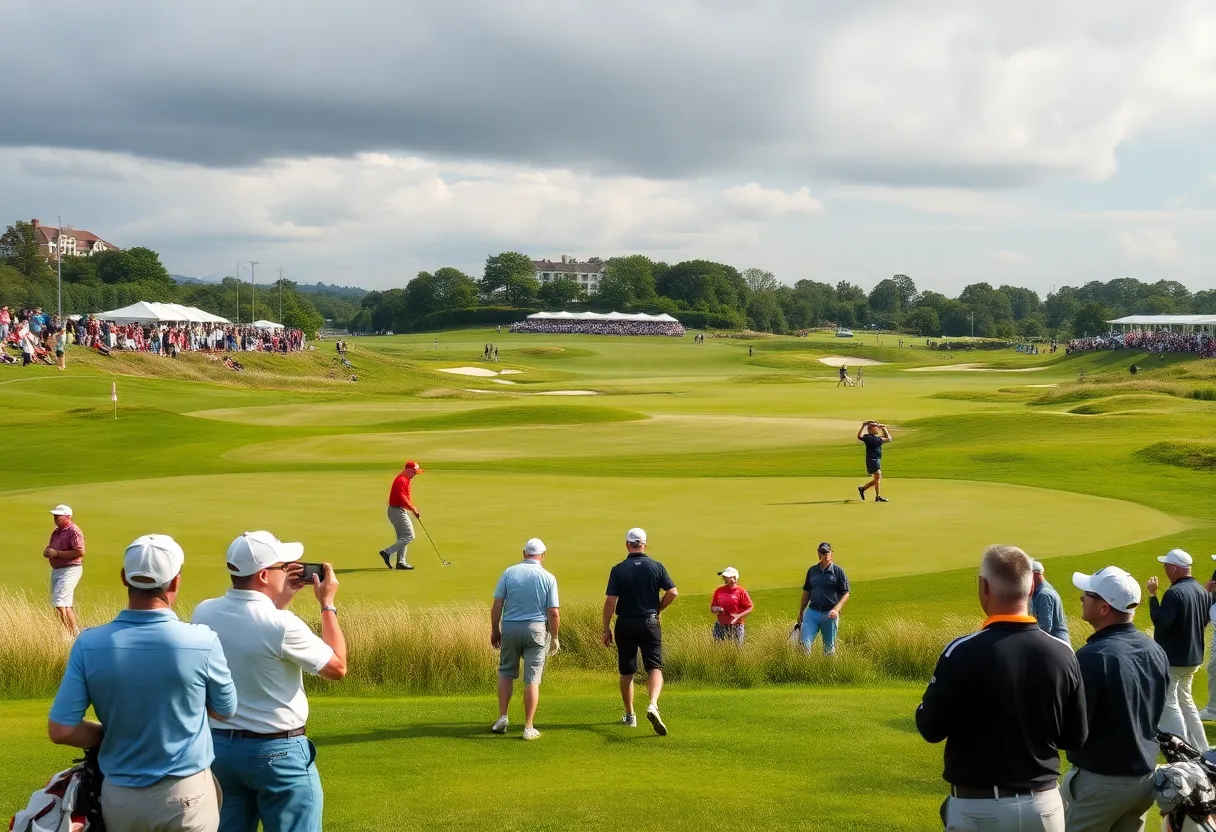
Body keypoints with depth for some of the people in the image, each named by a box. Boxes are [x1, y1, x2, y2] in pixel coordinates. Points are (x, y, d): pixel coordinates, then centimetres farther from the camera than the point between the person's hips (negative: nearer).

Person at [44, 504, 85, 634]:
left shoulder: (74, 531, -13)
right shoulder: (56, 532, 15)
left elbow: (80, 552, -23)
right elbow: (49, 549, 24)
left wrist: (57, 553, -22)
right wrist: (47, 552, -1)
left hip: (70, 570, -10)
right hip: (56, 570, 10)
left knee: (59, 603, -16)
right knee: (65, 605, 13)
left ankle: (73, 633, -13)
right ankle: (78, 631, 22)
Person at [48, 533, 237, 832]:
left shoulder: (90, 644, -13)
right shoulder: (202, 641, -17)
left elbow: (60, 730, -11)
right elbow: (225, 712, -1)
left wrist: (110, 734, 5)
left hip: (118, 797, 2)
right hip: (185, 795, -2)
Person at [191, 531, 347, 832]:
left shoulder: (203, 614, -3)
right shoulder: (281, 625, -23)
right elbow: (338, 667, -8)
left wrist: (280, 599, 14)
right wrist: (328, 604, -2)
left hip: (219, 745, 7)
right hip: (278, 752, -7)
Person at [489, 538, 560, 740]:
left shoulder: (509, 572, -2)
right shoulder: (548, 578, -4)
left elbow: (497, 605, -3)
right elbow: (553, 613, -5)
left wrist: (495, 630, 7)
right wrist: (554, 638, 7)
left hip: (510, 628, 1)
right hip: (536, 630, -1)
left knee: (506, 672, 18)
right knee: (532, 679, 3)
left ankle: (502, 717, 10)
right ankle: (528, 727, 4)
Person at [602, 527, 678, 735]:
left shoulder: (618, 570, -6)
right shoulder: (656, 567, -2)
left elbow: (610, 601, -10)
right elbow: (673, 592, -6)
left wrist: (606, 628, -2)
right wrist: (658, 609, 10)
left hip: (625, 624, 0)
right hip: (650, 623, 0)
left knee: (626, 672, 14)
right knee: (654, 667, -2)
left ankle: (630, 716, 22)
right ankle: (653, 705, -28)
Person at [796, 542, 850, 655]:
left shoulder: (838, 571, -1)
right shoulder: (812, 571, 11)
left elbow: (845, 594, -3)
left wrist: (836, 609, -18)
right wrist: (800, 613, 18)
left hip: (830, 614, -3)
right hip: (812, 612, 3)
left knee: (829, 646, 6)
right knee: (805, 643, -10)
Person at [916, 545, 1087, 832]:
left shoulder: (963, 653, -17)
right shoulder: (1062, 654, -6)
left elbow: (931, 729, -9)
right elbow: (1076, 738, 3)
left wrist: (940, 691, 10)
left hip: (978, 807, -3)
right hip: (1043, 805, 3)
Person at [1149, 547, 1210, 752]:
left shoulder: (1175, 593, -22)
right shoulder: (1201, 591, 6)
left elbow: (1160, 622, -27)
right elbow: (1204, 621, 17)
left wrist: (1152, 595, -22)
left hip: (1172, 659, -9)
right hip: (1193, 658, 9)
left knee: (1168, 703, -2)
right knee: (1185, 701, 21)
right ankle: (1200, 749, 24)